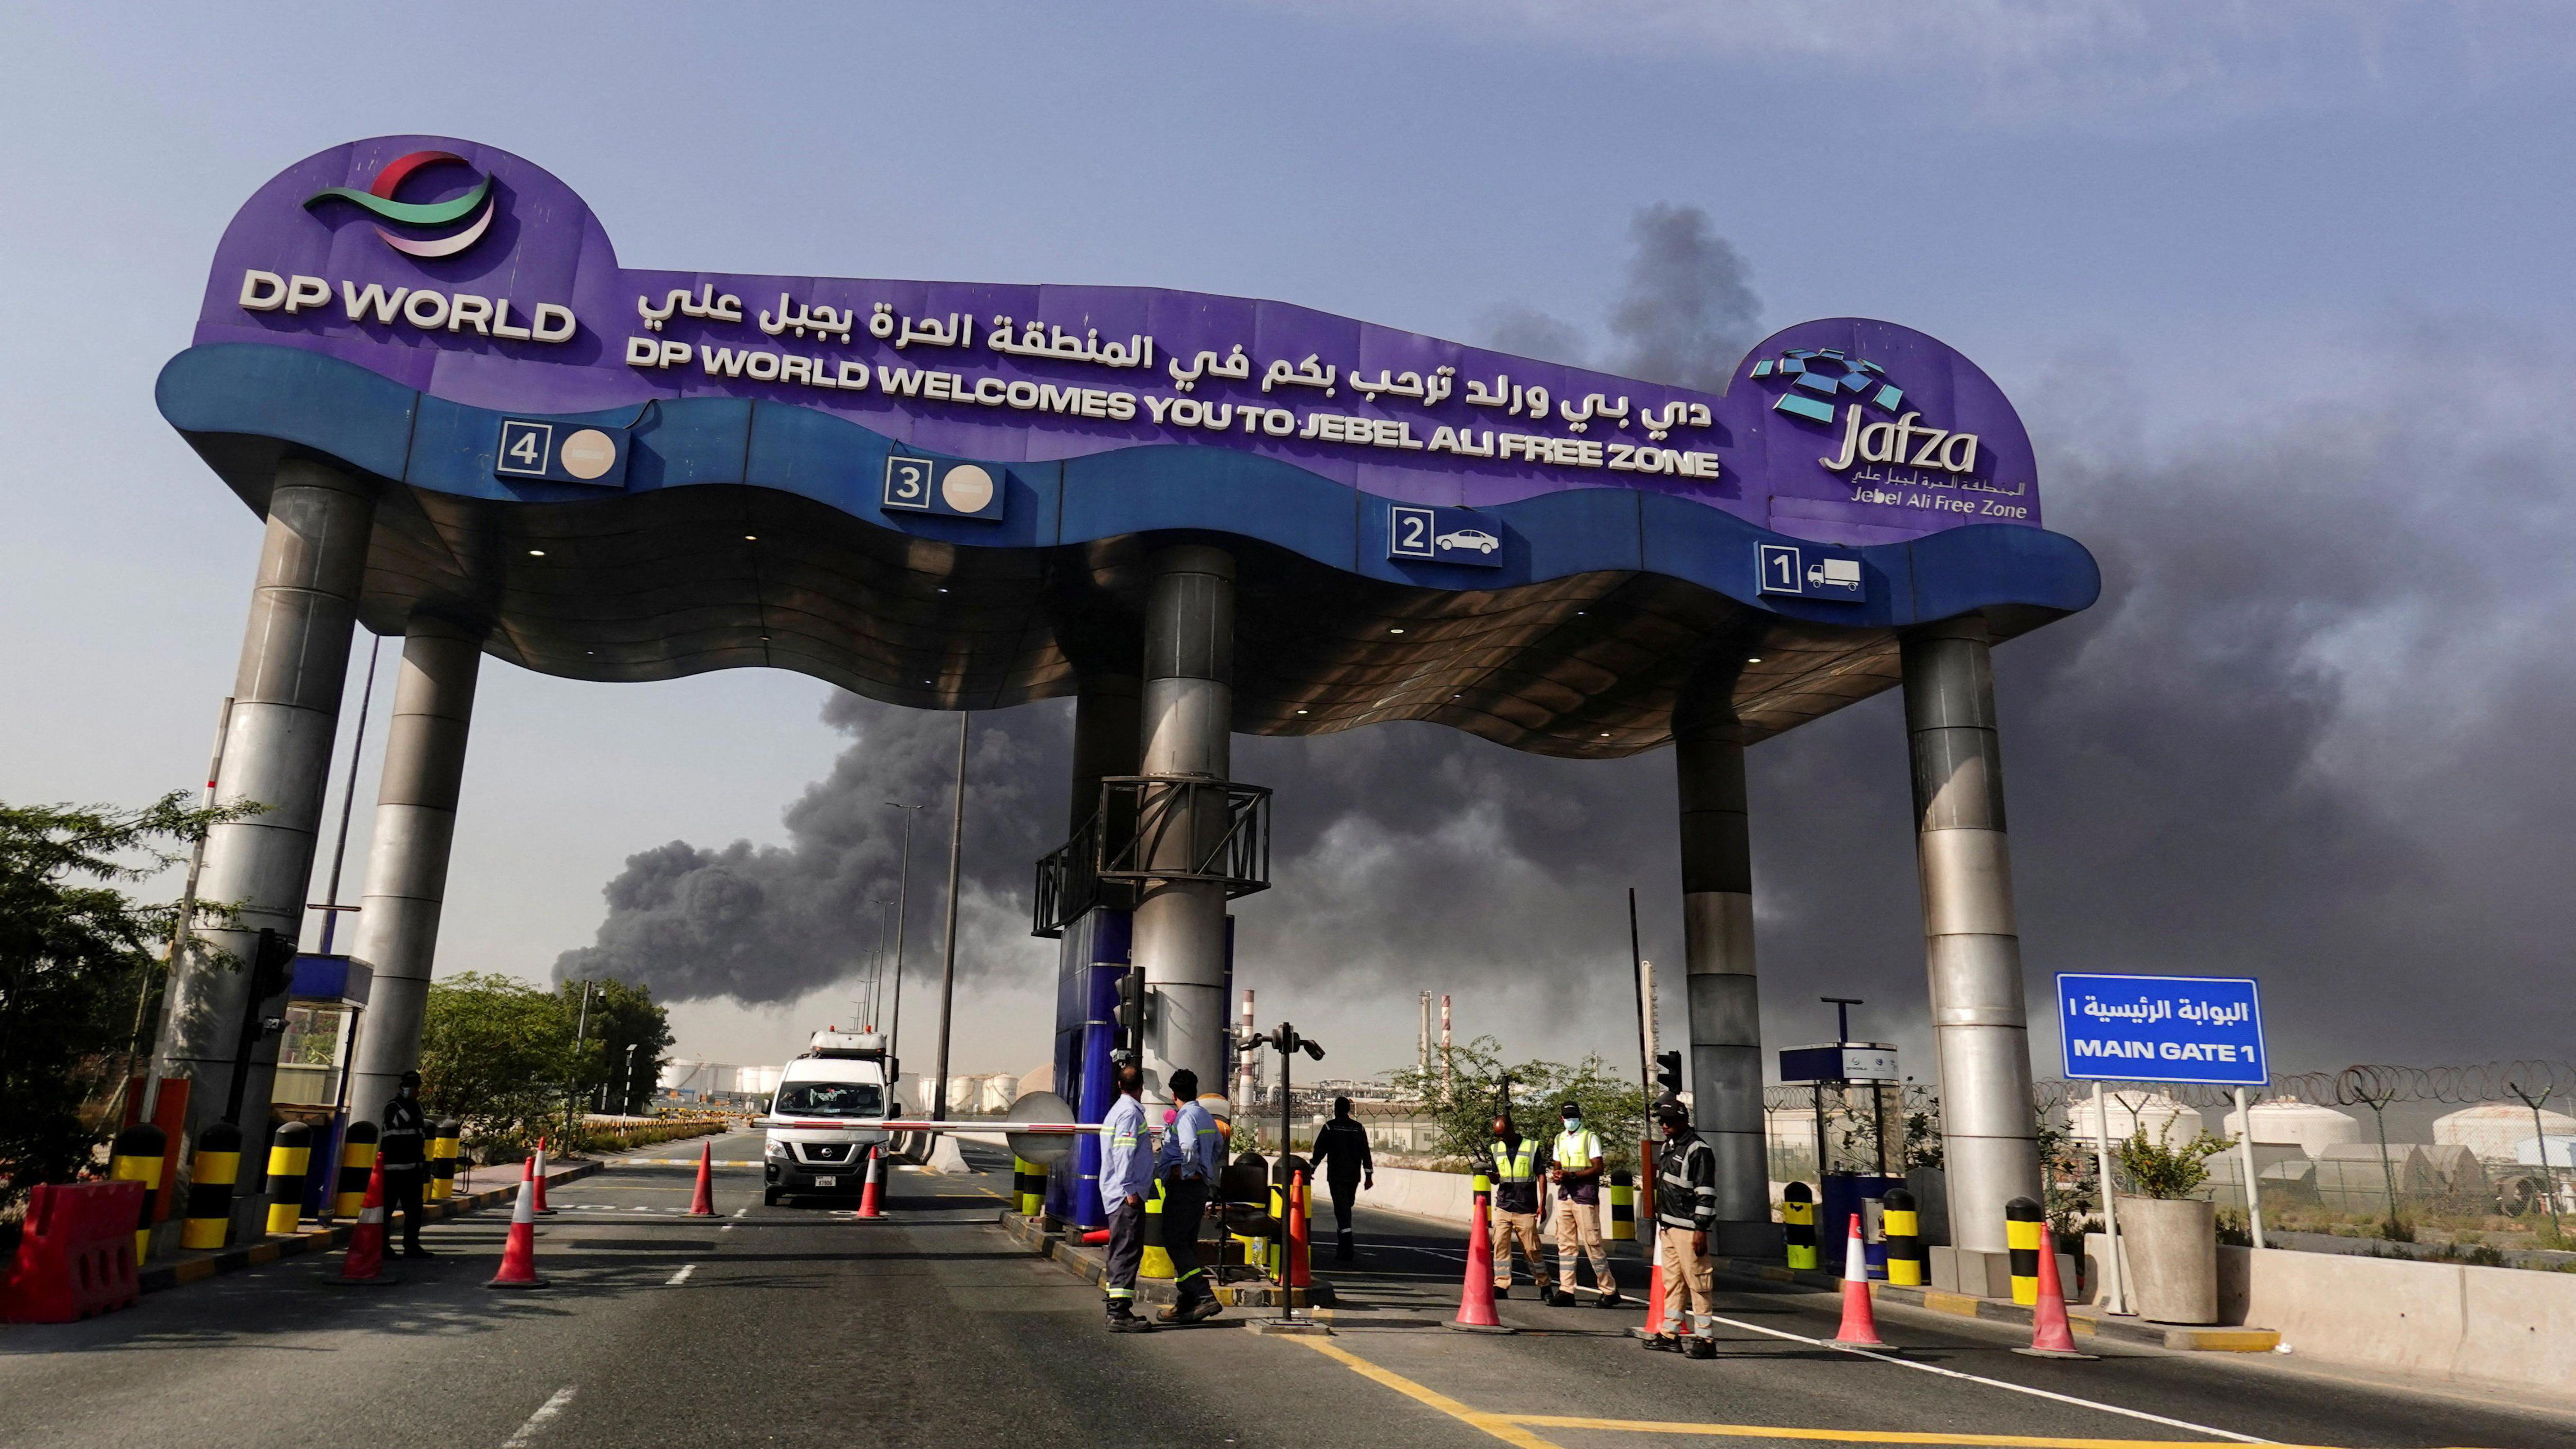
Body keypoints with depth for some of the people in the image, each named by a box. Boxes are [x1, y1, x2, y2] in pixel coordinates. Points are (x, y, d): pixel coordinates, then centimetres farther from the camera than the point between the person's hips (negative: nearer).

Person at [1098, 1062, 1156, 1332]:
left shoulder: (1118, 1110, 16)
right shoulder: (1130, 1112, -13)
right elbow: (1123, 1153, -20)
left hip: (1117, 1196, 10)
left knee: (1121, 1251, 15)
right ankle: (1120, 1313, -13)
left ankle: (1117, 1309, 20)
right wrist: (1130, 1190, -20)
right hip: (1127, 1195, -10)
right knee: (1128, 1252, -10)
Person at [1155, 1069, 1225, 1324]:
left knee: (1175, 1242, -8)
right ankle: (1187, 1304, 15)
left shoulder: (1186, 1116, -14)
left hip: (1184, 1185, -9)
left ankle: (1205, 1298, -16)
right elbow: (1219, 1144, 27)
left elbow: (1189, 1147, -30)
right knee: (1187, 1243, 13)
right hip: (1201, 1185, 9)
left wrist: (1186, 1171, -17)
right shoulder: (1207, 1116, 15)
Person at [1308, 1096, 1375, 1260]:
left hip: (1336, 1176, -4)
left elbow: (1319, 1151, -3)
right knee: (1346, 1209, 19)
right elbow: (1366, 1153, 4)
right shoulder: (1359, 1128, 6)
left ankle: (1346, 1250, -18)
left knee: (1341, 1210, -7)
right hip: (1354, 1177, 4)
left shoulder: (1330, 1127, -4)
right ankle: (1343, 1245, 26)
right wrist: (1369, 1176, 6)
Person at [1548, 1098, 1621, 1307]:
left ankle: (1610, 1292, 3)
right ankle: (1566, 1291, 8)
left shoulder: (1590, 1137, -3)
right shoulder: (1560, 1139, 16)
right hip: (1565, 1196, 6)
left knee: (1593, 1244, -6)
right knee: (1564, 1243, 5)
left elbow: (1597, 1168, -10)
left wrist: (1571, 1175, -18)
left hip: (1585, 1197, -6)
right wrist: (1557, 1176, -3)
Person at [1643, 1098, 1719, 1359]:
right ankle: (1670, 1333, 20)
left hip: (1688, 1228, -9)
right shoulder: (1667, 1148, 17)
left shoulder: (1698, 1150, -12)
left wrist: (1701, 1229, -19)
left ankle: (1704, 1338, -3)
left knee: (1697, 1282, -6)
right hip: (1668, 1227, 9)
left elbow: (1706, 1194, -15)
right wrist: (1661, 1223, 23)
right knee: (1671, 1280, 13)